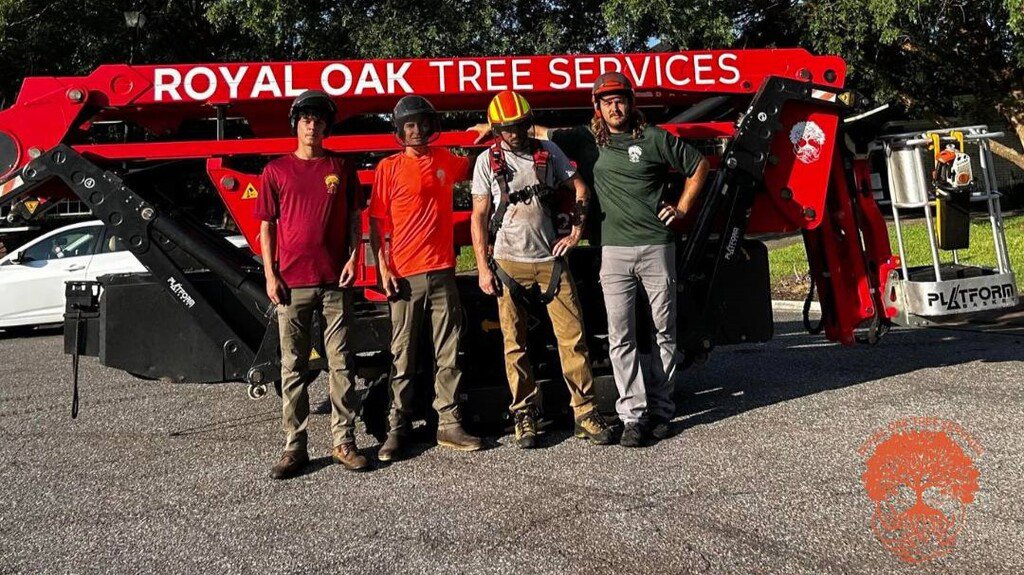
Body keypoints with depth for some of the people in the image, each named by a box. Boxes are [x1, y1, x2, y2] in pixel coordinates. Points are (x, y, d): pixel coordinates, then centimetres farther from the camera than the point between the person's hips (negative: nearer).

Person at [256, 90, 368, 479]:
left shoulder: (342, 168, 8)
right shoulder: (276, 171, 6)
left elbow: (354, 218, 11)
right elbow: (267, 226, 7)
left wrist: (352, 258, -3)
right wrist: (270, 275, -2)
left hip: (335, 281, 0)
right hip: (292, 283, 0)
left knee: (340, 363, 3)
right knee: (293, 366, 4)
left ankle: (344, 441, 10)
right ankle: (294, 447, 9)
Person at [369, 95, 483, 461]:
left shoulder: (445, 161, 11)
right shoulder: (389, 168, 0)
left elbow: (474, 166, 34)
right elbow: (377, 221, -1)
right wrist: (383, 269, -9)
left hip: (442, 272, 3)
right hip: (404, 275, -3)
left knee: (448, 354, 4)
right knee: (403, 357, 2)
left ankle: (449, 424, 11)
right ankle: (397, 429, 8)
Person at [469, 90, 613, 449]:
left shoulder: (548, 152, 7)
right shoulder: (488, 161, 2)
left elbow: (580, 188, 14)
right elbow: (479, 217, 2)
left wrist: (576, 233, 4)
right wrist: (483, 267, -4)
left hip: (550, 259, 1)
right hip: (509, 263, -1)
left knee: (572, 336, -3)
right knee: (515, 344, 2)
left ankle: (585, 413, 3)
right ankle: (524, 415, 13)